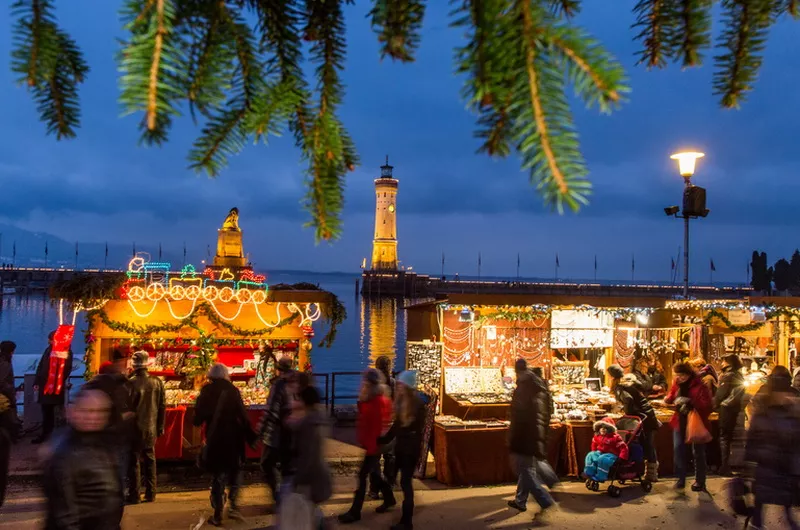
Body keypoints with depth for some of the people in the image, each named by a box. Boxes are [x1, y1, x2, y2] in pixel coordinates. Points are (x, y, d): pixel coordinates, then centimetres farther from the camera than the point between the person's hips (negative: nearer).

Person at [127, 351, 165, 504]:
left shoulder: (132, 383, -15)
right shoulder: (157, 382, -2)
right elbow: (162, 406, 3)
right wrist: (160, 426, 12)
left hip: (135, 428, -4)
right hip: (151, 428, 4)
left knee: (134, 461, 4)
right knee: (150, 460, 13)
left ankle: (134, 495, 8)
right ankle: (150, 494, 18)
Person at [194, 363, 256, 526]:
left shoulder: (206, 391, -3)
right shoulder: (232, 390, -6)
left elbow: (198, 417, -1)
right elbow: (243, 415, -8)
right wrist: (250, 436, -2)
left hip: (214, 439, 1)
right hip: (233, 438, -1)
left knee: (218, 475, 11)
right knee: (235, 471, 17)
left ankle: (218, 514, 10)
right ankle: (233, 505, 4)